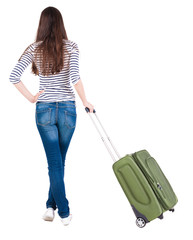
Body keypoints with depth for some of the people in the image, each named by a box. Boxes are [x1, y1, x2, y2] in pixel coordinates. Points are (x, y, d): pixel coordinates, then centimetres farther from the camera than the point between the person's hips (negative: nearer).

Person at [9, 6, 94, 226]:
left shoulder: (34, 49, 1)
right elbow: (75, 77, -16)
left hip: (44, 109, 0)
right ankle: (51, 205, 23)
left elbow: (13, 77, -7)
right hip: (67, 109, 0)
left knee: (54, 163, 6)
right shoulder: (71, 47, -3)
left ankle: (64, 212, 9)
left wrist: (31, 98, 1)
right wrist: (85, 101, -5)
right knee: (59, 160, 16)